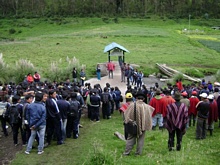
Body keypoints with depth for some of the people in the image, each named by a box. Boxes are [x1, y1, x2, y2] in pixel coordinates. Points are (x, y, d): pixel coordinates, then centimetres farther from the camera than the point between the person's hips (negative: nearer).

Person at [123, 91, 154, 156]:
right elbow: (149, 117, -1)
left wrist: (127, 121, 7)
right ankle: (138, 153, 18)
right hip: (143, 126, 1)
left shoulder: (132, 105, -14)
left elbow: (127, 115, -7)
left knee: (130, 139, 12)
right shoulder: (147, 106, -10)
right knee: (140, 139, 14)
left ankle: (126, 152, 15)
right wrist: (147, 126, 10)